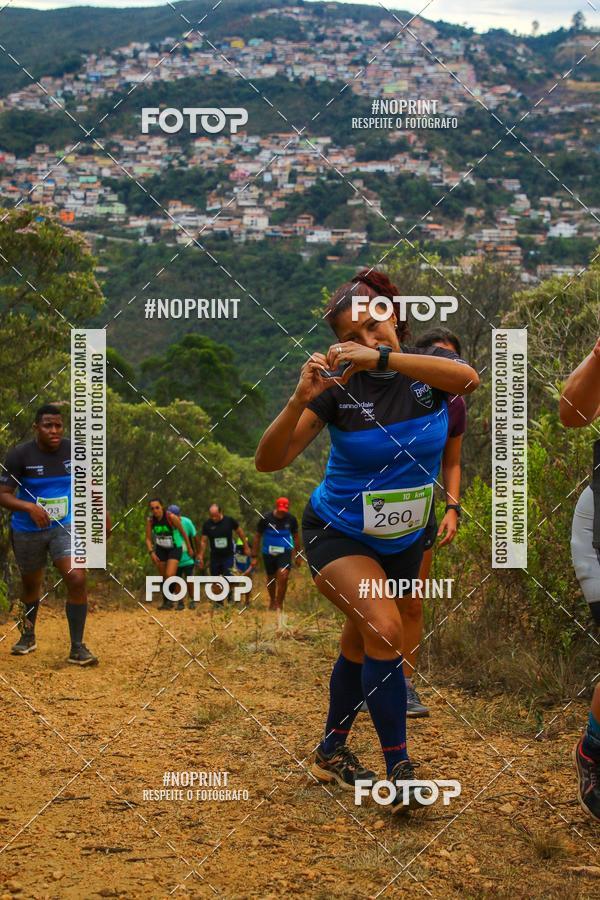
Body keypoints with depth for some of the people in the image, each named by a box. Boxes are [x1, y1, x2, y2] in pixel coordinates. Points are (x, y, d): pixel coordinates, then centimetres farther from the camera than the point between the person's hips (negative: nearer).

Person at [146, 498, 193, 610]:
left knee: (170, 575, -19)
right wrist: (151, 552, -17)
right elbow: (148, 538, -3)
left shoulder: (171, 517, -23)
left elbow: (183, 532, -9)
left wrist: (189, 548, 0)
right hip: (160, 550, 4)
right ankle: (165, 601, 23)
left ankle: (169, 600, -5)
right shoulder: (150, 520, -11)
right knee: (163, 578, 9)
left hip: (174, 549, -4)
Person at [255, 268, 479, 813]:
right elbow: (269, 461, -24)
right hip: (339, 533, -3)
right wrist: (300, 400, -40)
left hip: (404, 540, 4)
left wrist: (381, 357, -46)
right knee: (384, 630, -24)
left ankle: (332, 752, 36)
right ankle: (399, 769, -16)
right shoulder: (339, 389, -19)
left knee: (361, 645, 17)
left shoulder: (428, 366, -13)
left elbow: (468, 378, -39)